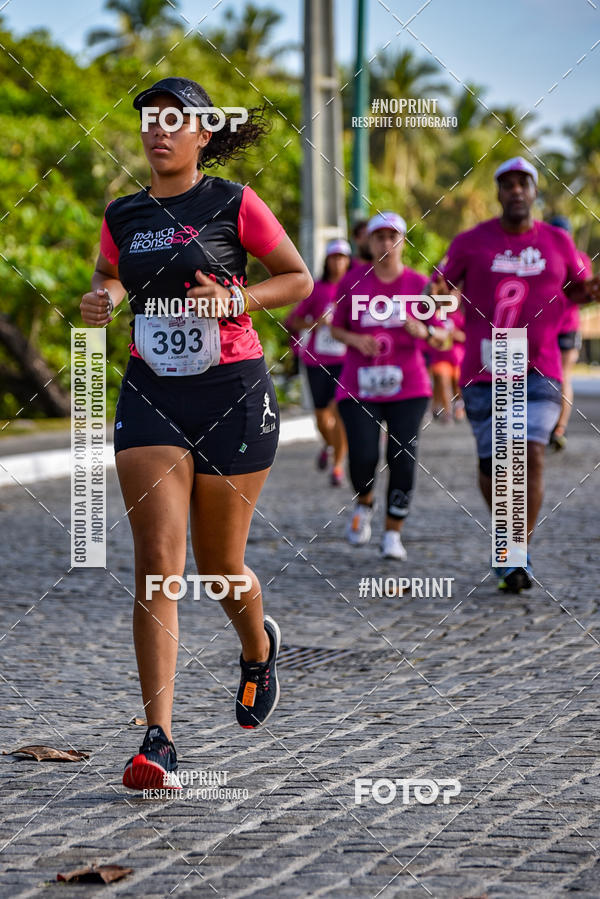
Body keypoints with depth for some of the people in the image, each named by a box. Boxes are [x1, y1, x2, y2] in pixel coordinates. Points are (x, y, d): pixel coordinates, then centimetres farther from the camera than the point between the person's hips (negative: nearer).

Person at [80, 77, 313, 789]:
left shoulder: (234, 204, -4)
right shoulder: (124, 215, 8)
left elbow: (300, 279, 2)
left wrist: (237, 298, -15)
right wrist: (100, 298, 2)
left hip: (232, 395, -2)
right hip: (150, 397, 2)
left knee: (219, 567, 8)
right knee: (157, 562, -12)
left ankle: (258, 646, 45)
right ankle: (158, 743, -15)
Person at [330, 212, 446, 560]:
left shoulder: (419, 283, 3)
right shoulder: (352, 282, 4)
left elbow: (441, 337, 4)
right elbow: (336, 327, 12)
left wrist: (424, 331, -18)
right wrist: (355, 340, -9)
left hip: (408, 387, 0)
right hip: (359, 386, 0)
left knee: (403, 459, -11)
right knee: (363, 456, -14)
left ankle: (393, 534, 1)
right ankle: (364, 504, 19)